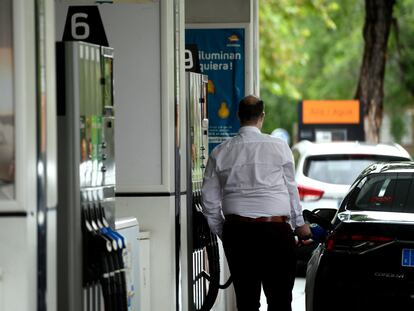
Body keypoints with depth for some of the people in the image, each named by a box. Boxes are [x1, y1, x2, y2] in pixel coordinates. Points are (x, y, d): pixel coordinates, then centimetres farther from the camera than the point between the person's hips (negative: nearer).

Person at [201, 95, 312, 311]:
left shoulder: (219, 153, 5)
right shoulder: (279, 147, -1)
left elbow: (210, 201, 7)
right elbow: (291, 189, 6)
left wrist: (222, 232, 18)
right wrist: (299, 224, 18)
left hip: (236, 230, 2)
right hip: (275, 229, -2)